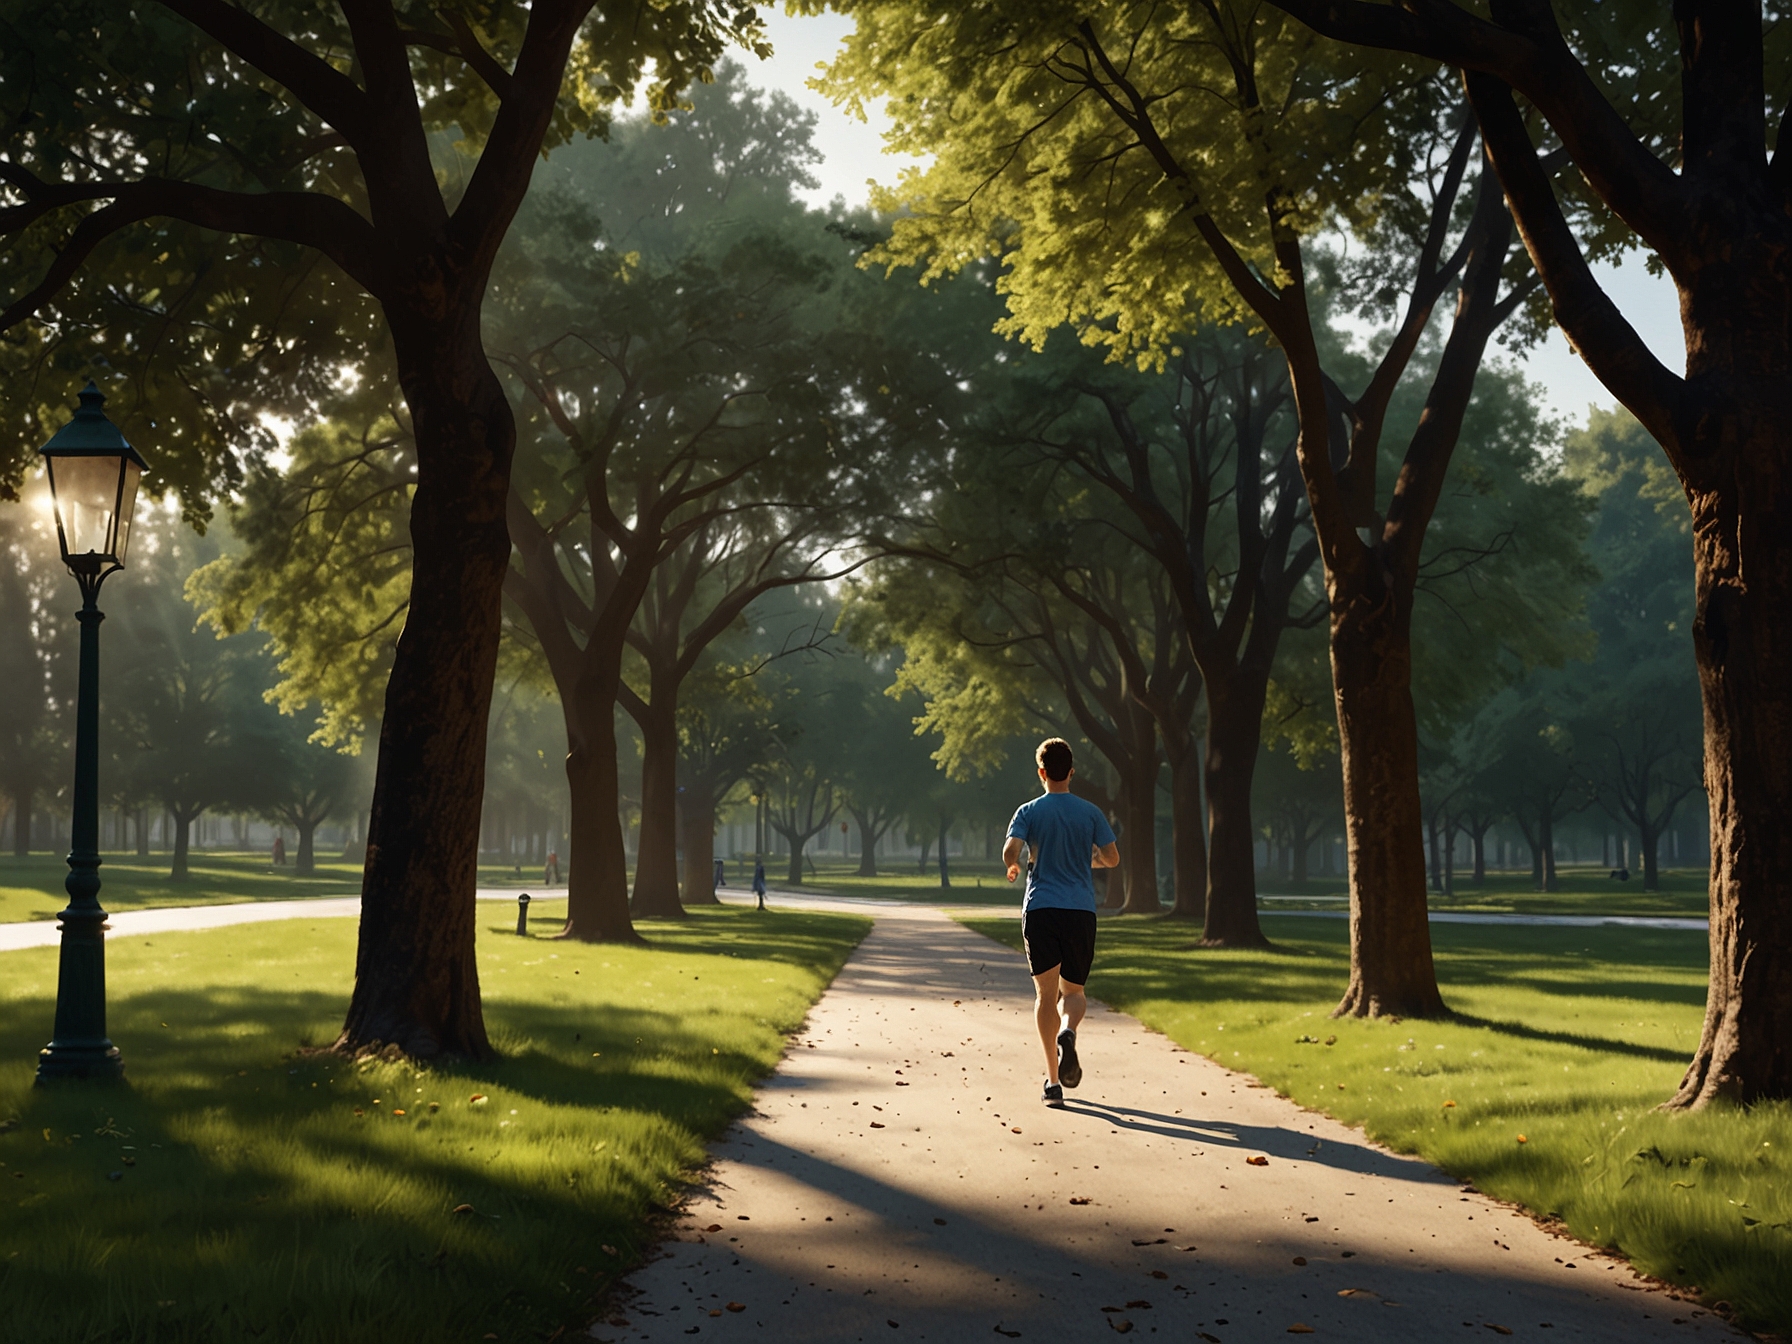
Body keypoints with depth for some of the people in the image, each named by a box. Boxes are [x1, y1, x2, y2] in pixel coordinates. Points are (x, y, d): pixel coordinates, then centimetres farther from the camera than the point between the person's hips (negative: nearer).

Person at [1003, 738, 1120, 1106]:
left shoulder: (1029, 811, 1)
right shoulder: (1090, 812, 4)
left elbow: (1010, 851, -12)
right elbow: (1112, 859, 6)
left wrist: (1014, 867, 10)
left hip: (1040, 909, -1)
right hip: (1081, 910, 1)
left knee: (1045, 993, 3)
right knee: (1074, 990, 12)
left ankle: (1053, 1080, -4)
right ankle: (1067, 1032, -23)